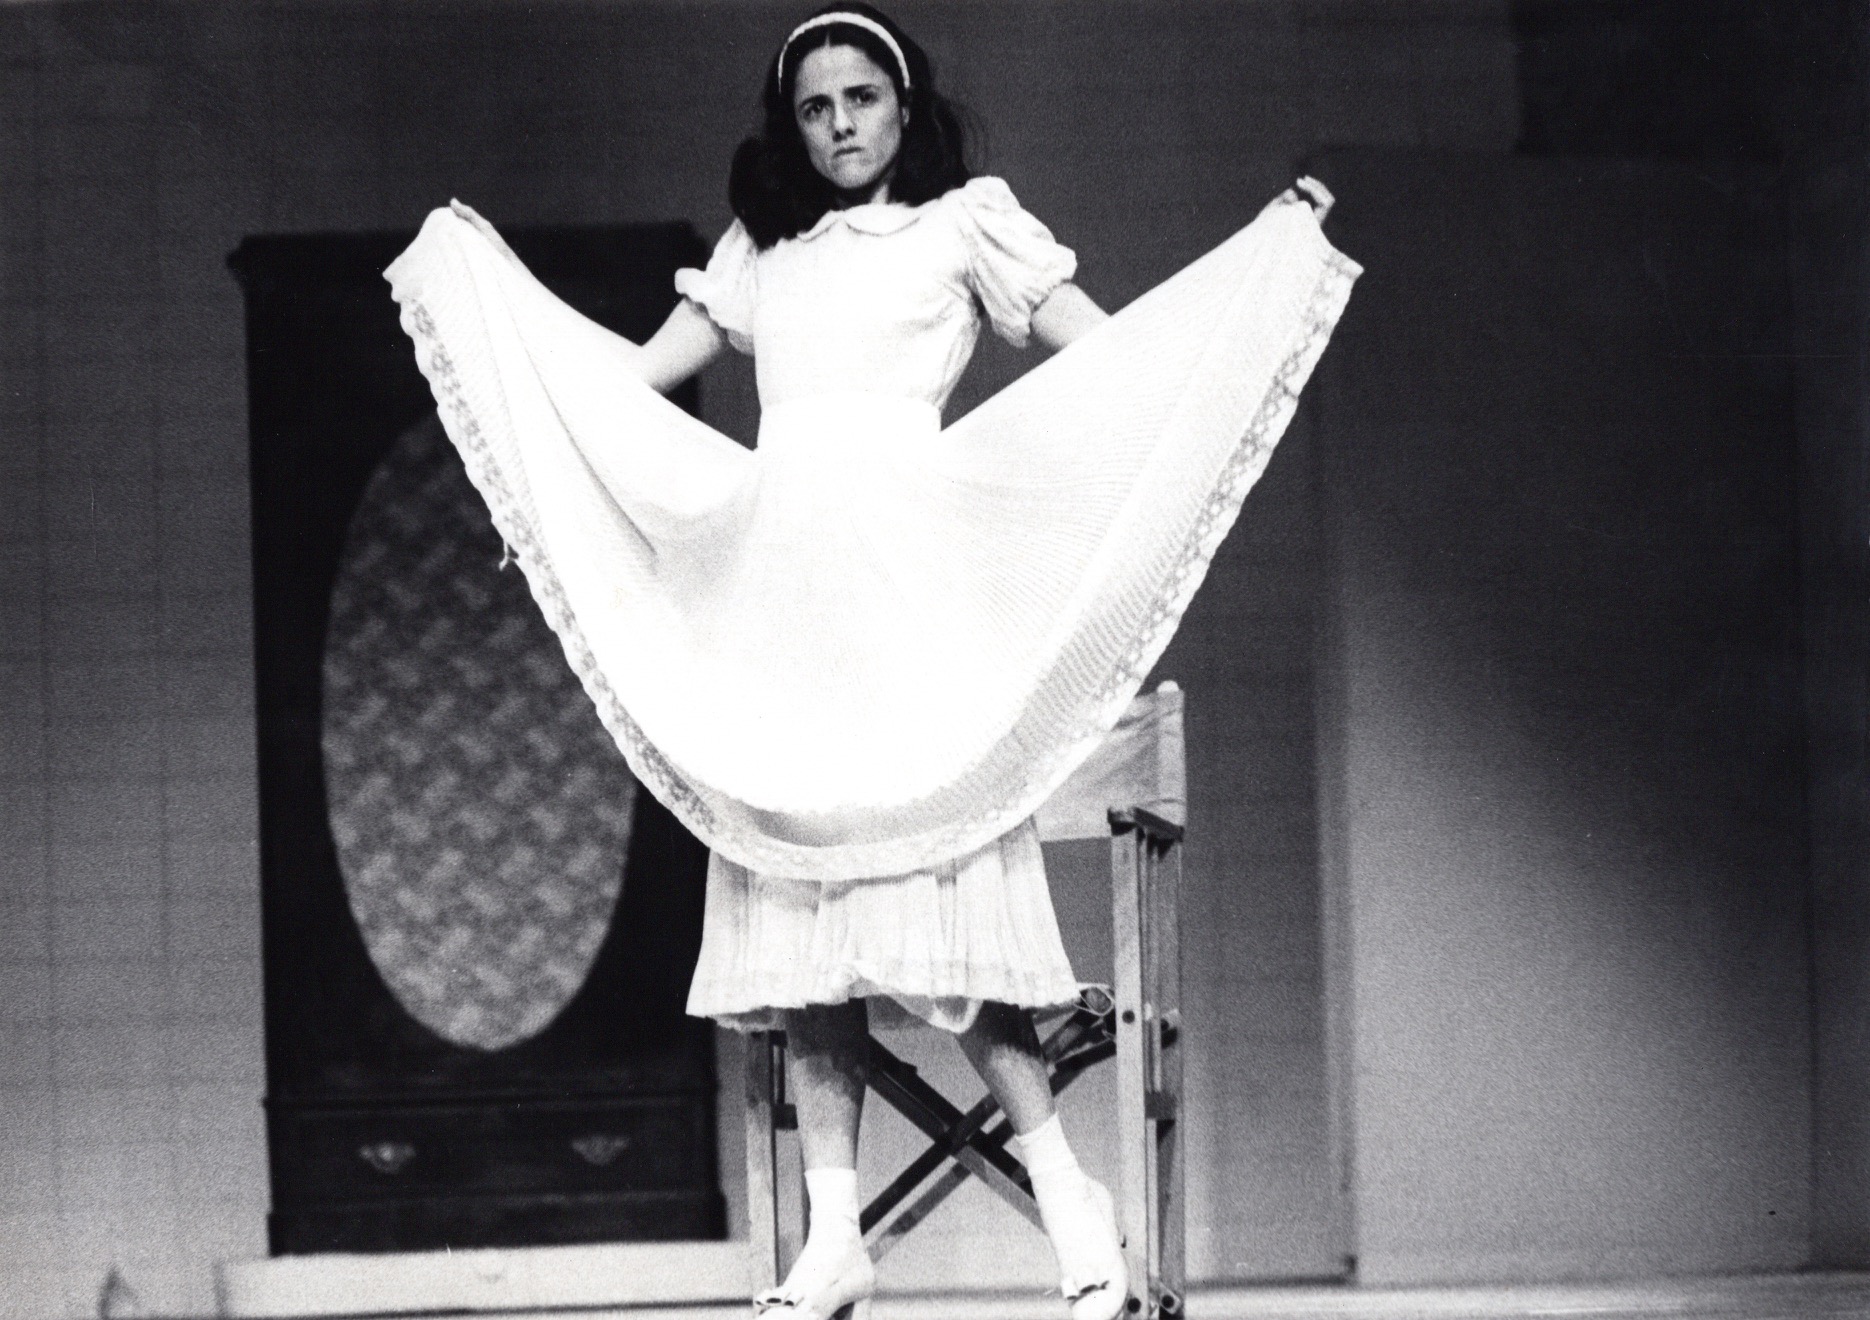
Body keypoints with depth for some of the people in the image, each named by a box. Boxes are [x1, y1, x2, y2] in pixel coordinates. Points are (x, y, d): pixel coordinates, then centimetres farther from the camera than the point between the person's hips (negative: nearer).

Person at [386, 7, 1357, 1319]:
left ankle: (1066, 1191, -7)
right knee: (803, 901, -1)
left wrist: (1277, 249, 0)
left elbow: (1111, 348, 6)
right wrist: (483, 276, 23)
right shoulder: (760, 253, 21)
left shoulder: (967, 221, 11)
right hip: (778, 586, 4)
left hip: (912, 571, -4)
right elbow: (637, 376, 22)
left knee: (928, 871, -14)